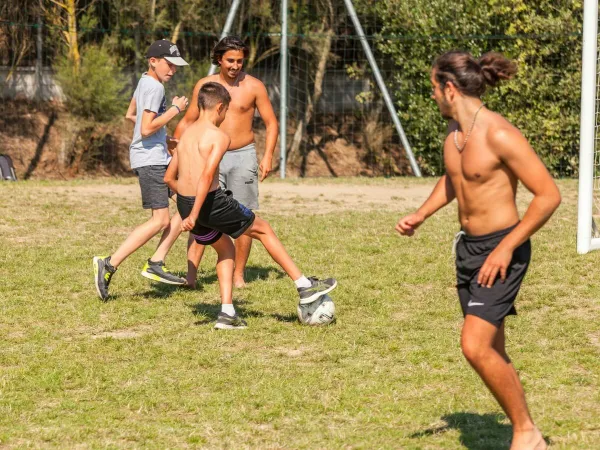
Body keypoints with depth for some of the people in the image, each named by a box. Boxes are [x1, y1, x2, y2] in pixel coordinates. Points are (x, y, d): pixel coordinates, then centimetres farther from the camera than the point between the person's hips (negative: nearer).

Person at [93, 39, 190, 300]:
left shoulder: (145, 81, 15)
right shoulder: (155, 88, -15)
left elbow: (130, 115, 28)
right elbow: (146, 129, -23)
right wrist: (174, 110, -15)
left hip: (157, 158, 11)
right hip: (150, 159, -11)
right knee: (160, 220, -14)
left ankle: (156, 264, 5)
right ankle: (109, 265, -13)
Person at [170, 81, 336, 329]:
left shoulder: (186, 134, 13)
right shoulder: (220, 137, -10)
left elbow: (168, 176, 18)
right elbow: (207, 175, -23)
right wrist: (194, 215, -27)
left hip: (185, 204, 7)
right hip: (212, 202, -7)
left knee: (225, 249, 28)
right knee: (263, 229, 15)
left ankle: (227, 313, 16)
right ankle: (305, 286, 19)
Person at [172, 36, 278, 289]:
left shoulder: (253, 86, -2)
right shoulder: (204, 85, 2)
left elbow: (271, 123, 0)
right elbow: (188, 121, 10)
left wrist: (268, 156, -12)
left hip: (243, 157, -1)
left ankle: (238, 275, 13)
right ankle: (190, 275, -15)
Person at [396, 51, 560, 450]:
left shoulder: (499, 135, -21)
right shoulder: (453, 132, 6)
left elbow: (549, 195, -21)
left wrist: (506, 248, -22)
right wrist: (421, 215, 12)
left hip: (502, 249, -9)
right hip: (468, 247, 9)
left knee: (475, 346, -18)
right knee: (493, 353, 10)